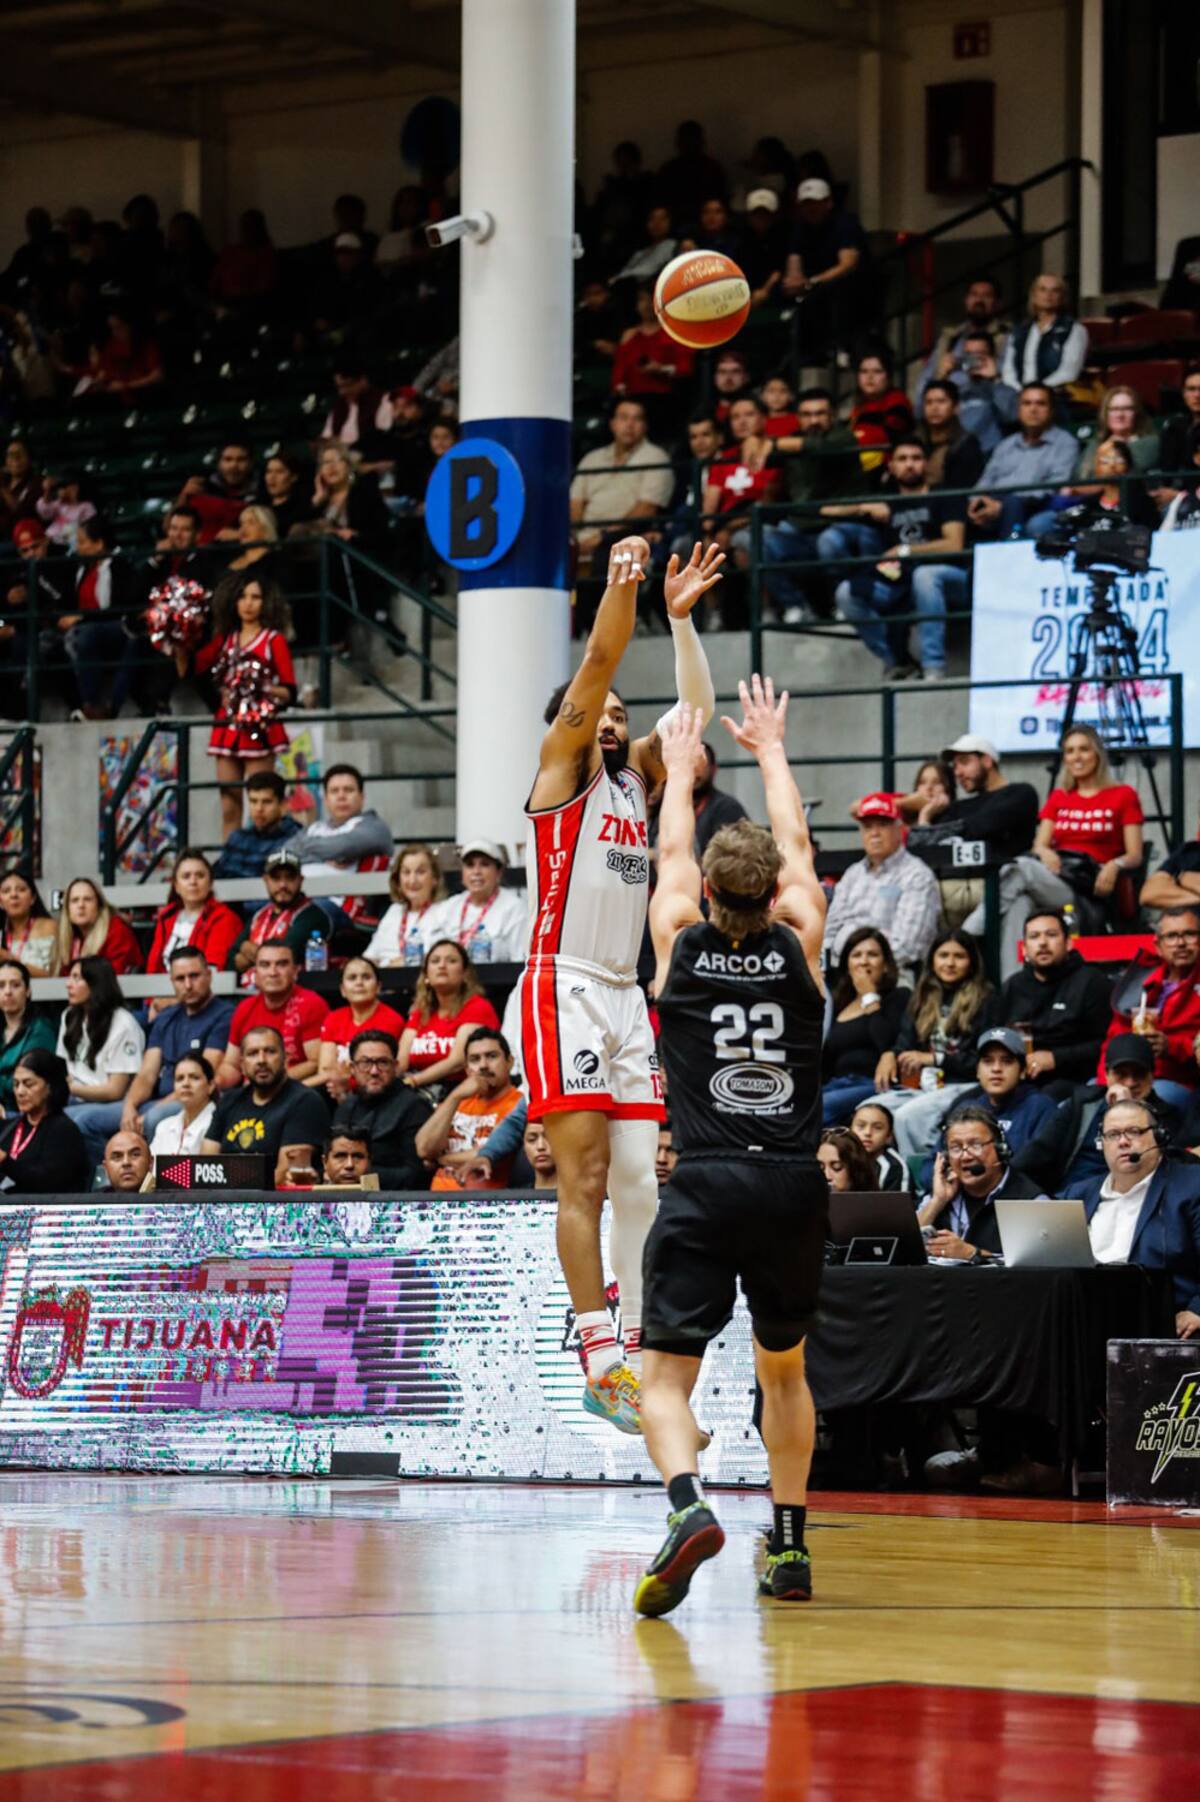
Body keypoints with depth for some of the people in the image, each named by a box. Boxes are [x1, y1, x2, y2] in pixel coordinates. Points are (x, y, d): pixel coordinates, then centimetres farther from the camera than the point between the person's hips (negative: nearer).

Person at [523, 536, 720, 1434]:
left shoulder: (636, 774, 18)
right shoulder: (560, 766, 1)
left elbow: (697, 711, 10)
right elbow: (598, 663, -10)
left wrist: (682, 615, 3)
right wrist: (622, 584, -19)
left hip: (626, 995, 7)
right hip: (565, 988, -7)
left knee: (640, 1182, 3)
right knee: (585, 1178, -11)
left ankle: (641, 1352, 5)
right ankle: (601, 1358, -13)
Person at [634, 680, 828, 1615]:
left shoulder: (681, 944, 2)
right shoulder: (799, 948, 5)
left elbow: (671, 852, 22)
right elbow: (798, 847, 22)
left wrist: (682, 766, 39)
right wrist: (771, 750, 36)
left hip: (707, 1183, -2)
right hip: (795, 1184, 2)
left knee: (669, 1375, -4)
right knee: (785, 1369, 21)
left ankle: (688, 1505, -31)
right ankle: (790, 1545, 21)